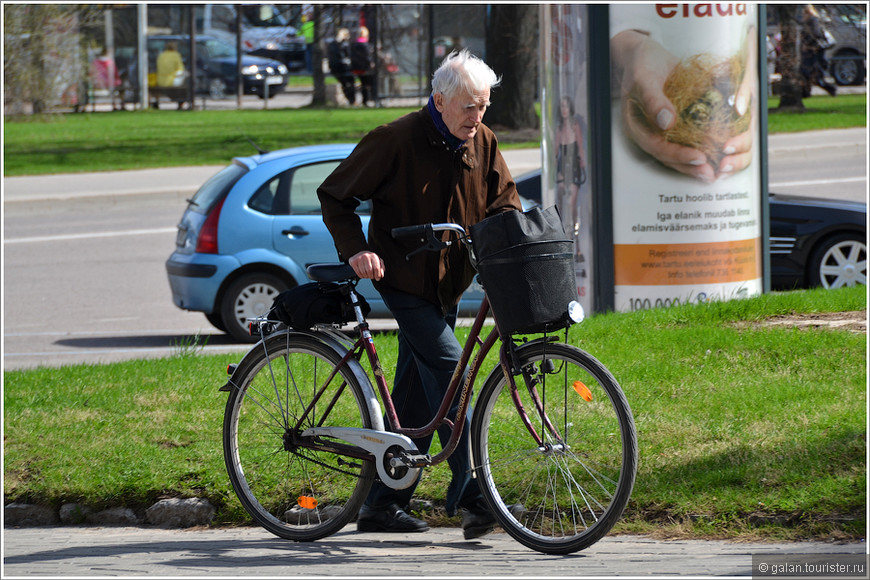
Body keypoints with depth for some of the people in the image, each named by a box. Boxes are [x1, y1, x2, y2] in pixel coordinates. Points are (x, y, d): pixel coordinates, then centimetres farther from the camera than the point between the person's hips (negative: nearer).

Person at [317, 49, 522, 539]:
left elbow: (504, 204, 8)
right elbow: (335, 196, -6)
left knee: (415, 397, 8)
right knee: (448, 367, -20)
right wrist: (356, 249, -20)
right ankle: (469, 490, -22)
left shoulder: (483, 144, 2)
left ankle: (383, 506, 14)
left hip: (448, 284, 6)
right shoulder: (396, 140, -13)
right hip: (404, 278, -6)